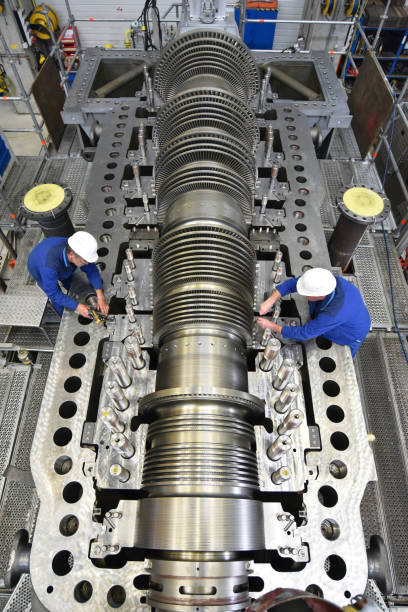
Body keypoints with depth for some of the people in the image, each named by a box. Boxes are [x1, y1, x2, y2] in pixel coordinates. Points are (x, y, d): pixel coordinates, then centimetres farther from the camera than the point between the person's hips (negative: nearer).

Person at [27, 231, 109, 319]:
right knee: (58, 299, 8)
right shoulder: (49, 266, -50)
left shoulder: (77, 249, -36)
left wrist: (100, 296, -36)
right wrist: (77, 307, -42)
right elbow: (53, 293, -37)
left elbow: (91, 270, -26)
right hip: (38, 268, -4)